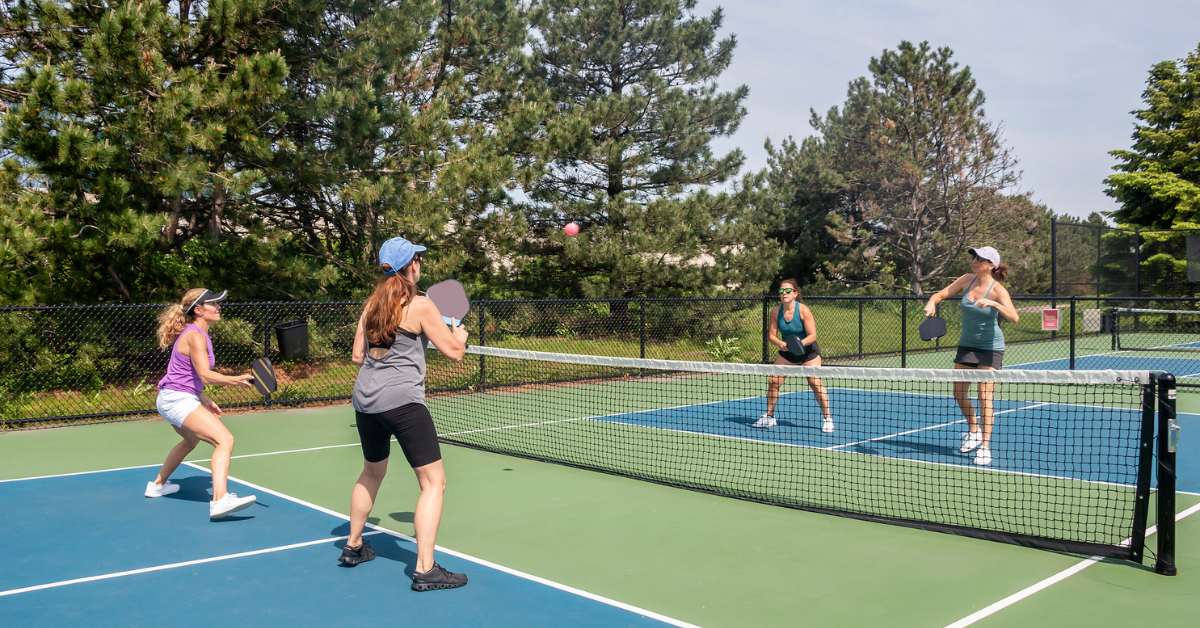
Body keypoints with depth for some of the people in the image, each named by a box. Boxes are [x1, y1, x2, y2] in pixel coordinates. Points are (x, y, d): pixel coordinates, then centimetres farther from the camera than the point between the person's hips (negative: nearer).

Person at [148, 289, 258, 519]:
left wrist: (205, 400, 18)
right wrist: (236, 380, -41)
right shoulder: (195, 336, -18)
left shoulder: (198, 334, 13)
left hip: (176, 399, 11)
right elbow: (205, 375, -28)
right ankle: (220, 500, -39)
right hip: (178, 400, -11)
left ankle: (158, 484, 54)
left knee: (191, 440, 37)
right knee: (225, 440, -25)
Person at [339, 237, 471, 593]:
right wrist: (459, 334, 15)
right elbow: (454, 352, -6)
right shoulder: (420, 306, -9)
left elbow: (357, 356, 14)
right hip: (402, 400, -8)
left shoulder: (371, 305, 10)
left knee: (372, 473, 28)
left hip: (364, 399, 8)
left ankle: (353, 547, 41)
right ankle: (424, 570, -8)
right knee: (433, 482, -3)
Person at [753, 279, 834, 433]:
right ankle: (769, 417, 15)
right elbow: (771, 335, -6)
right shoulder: (775, 312, -12)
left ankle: (827, 418, 0)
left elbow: (812, 335, -21)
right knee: (773, 381, -2)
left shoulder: (804, 310, -22)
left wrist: (801, 343, -39)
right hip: (786, 351, 4)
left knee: (815, 382, -16)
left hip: (808, 350, -4)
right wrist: (780, 343, -26)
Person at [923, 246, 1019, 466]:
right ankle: (974, 431, 35)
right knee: (959, 393, 11)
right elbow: (941, 293, 2)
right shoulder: (967, 279, -3)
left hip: (990, 347, -6)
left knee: (984, 398, -10)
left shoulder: (998, 290, -18)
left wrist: (993, 303, -45)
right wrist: (932, 303, -20)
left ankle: (984, 447, -4)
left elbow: (1014, 317, -30)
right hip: (966, 344, 6)